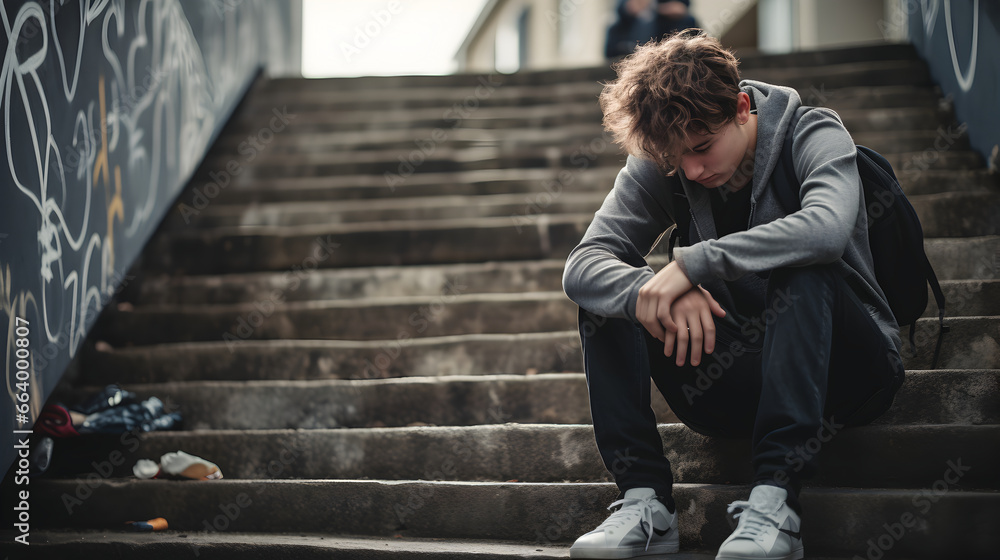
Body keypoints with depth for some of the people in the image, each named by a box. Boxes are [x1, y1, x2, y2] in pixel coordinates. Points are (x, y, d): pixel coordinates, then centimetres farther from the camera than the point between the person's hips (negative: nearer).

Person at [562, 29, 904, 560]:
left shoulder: (813, 134, -12)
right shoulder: (658, 167, -2)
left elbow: (827, 227, -35)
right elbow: (581, 265, -14)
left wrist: (693, 262, -36)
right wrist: (650, 289, -35)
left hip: (844, 369, -3)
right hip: (735, 384, 4)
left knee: (800, 272, -33)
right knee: (613, 291, -13)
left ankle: (775, 499, -35)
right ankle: (645, 502, -19)